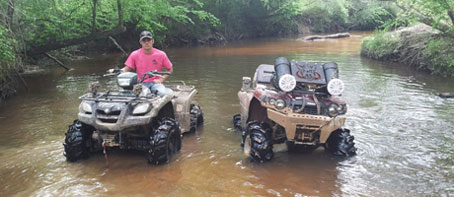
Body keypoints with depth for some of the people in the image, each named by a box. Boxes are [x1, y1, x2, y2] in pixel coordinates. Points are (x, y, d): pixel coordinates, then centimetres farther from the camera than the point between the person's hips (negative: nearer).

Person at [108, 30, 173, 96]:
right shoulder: (135, 54, 2)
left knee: (162, 93, -33)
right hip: (141, 84, 0)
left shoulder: (161, 54, 0)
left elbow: (170, 69, 8)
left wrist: (161, 79, -5)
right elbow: (127, 69, 6)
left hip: (155, 83, 0)